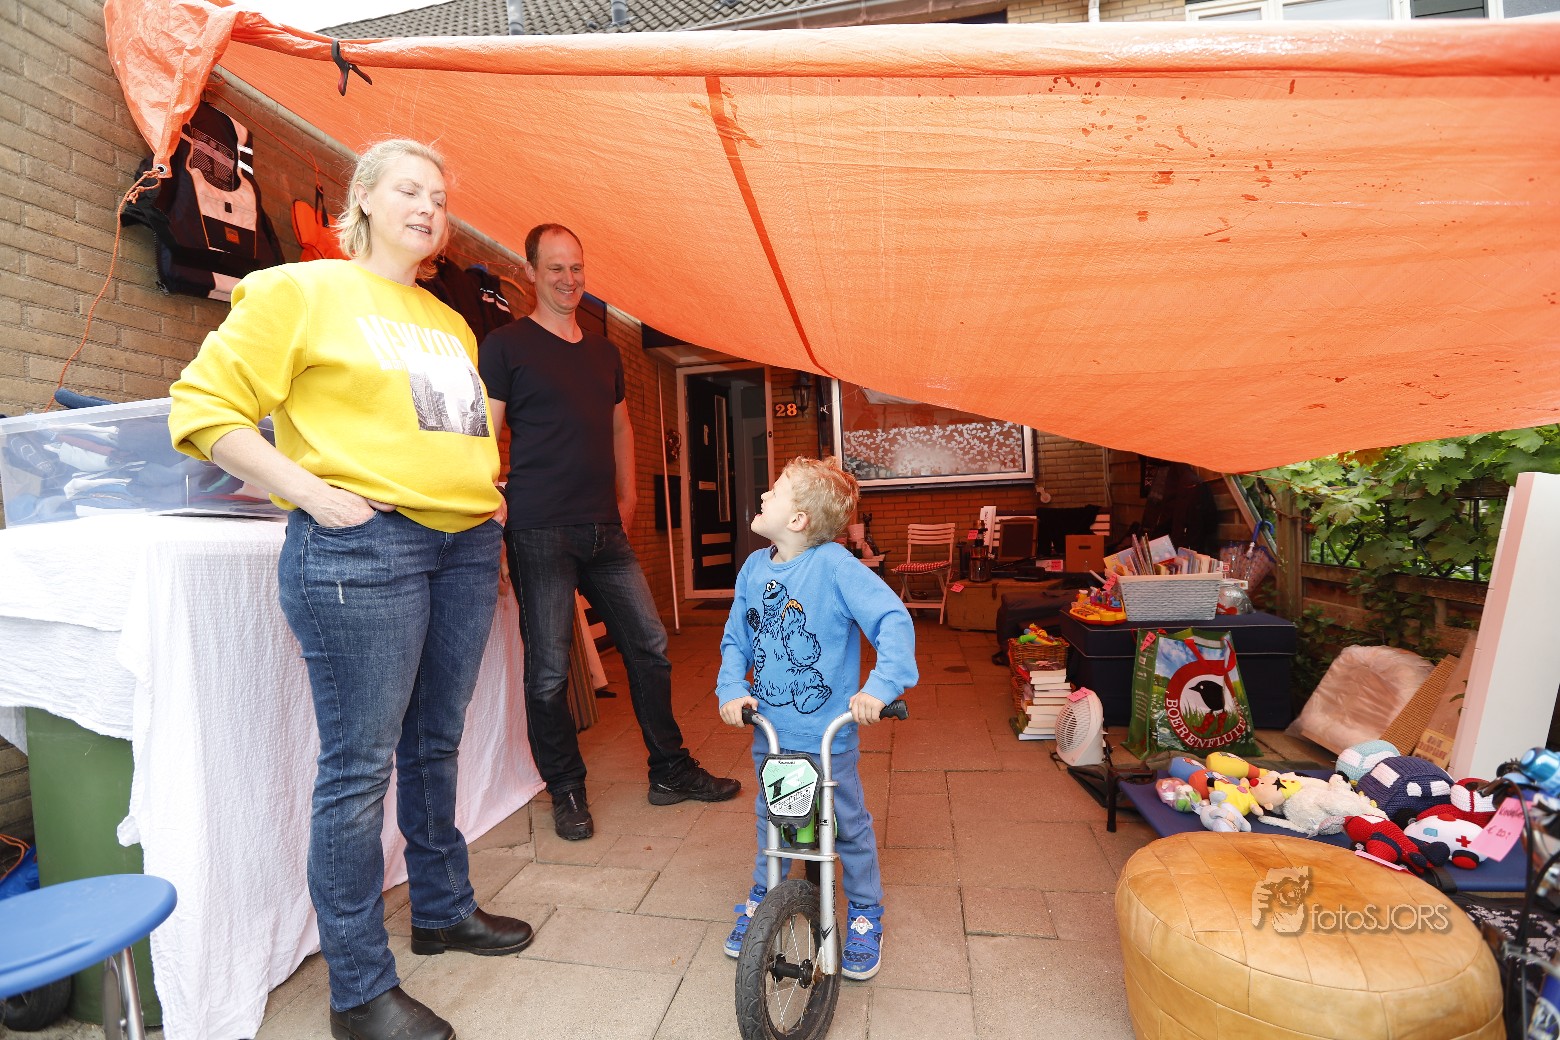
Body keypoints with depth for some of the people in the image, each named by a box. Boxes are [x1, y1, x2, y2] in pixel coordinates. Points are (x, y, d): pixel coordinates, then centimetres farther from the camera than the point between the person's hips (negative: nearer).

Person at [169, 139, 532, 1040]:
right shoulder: (302, 290, 2)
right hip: (362, 545, -6)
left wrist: (486, 488, 15)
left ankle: (444, 908, 34)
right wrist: (312, 493, -13)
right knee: (360, 763, 0)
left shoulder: (451, 323, 21)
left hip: (468, 544, 7)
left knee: (436, 744, 16)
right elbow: (204, 406, -4)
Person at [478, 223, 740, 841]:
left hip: (605, 529, 6)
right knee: (549, 668, 2)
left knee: (649, 646, 8)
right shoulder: (505, 346, 1)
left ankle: (671, 771, 24)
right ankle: (566, 790, 22)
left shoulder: (604, 353, 18)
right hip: (540, 530, -5)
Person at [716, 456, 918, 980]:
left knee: (849, 824, 15)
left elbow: (894, 620, -24)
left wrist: (881, 685, -34)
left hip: (829, 732, -5)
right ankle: (761, 901, 48)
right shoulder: (754, 568, -2)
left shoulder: (834, 564, -20)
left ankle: (865, 916, 39)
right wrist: (731, 687, -10)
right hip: (768, 730, 5)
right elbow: (736, 639, 5)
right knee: (770, 820, 23)